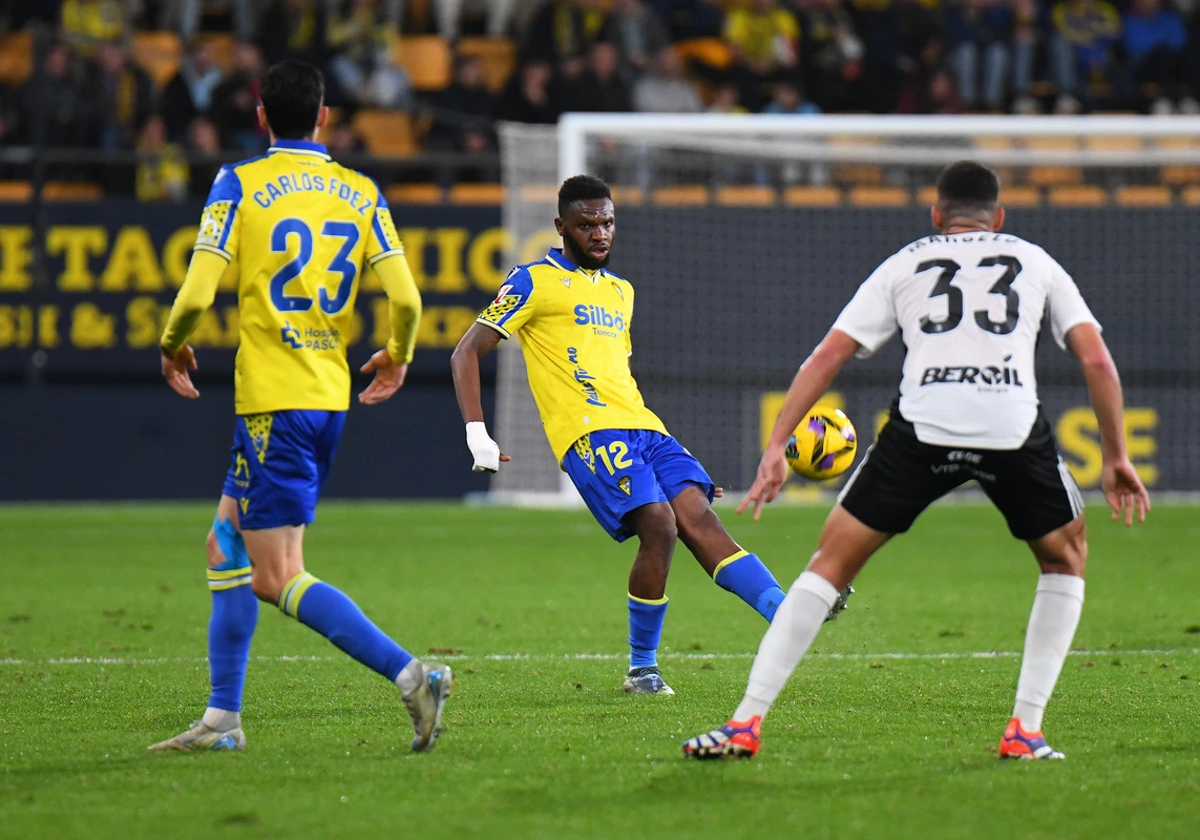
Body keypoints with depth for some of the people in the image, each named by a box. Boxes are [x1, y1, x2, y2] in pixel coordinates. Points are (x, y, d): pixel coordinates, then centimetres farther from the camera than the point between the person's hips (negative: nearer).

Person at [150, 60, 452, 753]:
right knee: (228, 544, 18)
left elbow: (198, 294, -13)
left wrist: (173, 348, 8)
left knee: (277, 578, -7)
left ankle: (409, 673, -21)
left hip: (272, 401, -6)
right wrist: (398, 356, 19)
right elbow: (406, 298, -2)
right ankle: (223, 717, 17)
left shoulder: (240, 185, -6)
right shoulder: (361, 193, 6)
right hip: (332, 397, 6)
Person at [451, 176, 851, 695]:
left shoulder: (621, 291, 25)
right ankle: (641, 669, -11)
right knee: (659, 526, -23)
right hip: (588, 432, -6)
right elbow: (466, 353, 1)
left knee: (699, 516, -14)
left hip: (642, 425, 6)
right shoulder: (534, 282, 3)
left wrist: (656, 448, 31)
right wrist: (477, 434, -9)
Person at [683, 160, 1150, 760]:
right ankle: (1025, 731, 14)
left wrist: (775, 449, 15)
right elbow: (1096, 359, 15)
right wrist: (1115, 456, 21)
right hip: (1014, 428, 0)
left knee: (833, 559, 13)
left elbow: (828, 355, 15)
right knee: (1065, 556, 25)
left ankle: (745, 724, 4)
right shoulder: (1034, 262, 25)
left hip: (922, 423, 0)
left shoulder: (904, 264, 24)